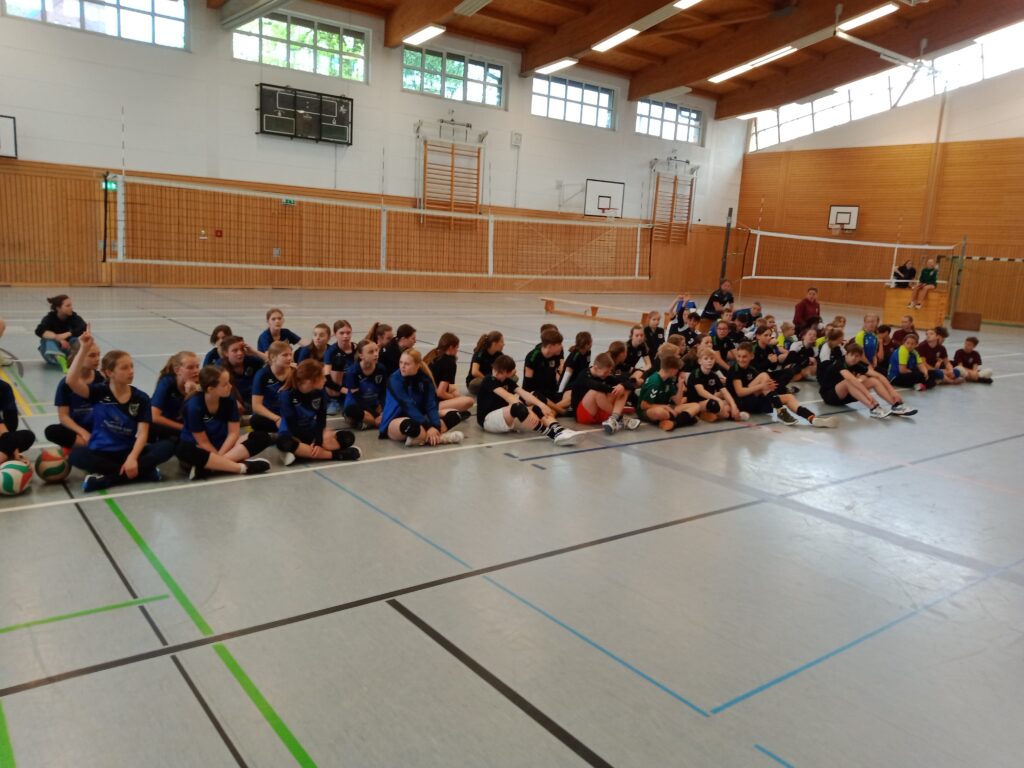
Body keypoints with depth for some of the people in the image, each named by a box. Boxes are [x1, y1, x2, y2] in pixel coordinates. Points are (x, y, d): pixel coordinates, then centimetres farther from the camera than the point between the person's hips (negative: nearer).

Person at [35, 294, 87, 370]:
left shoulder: (73, 316, -14)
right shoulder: (50, 317, -16)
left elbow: (84, 328, -32)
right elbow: (39, 331, -34)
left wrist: (67, 334, -44)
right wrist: (57, 337, -47)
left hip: (68, 348, 1)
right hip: (51, 352, -1)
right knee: (50, 340, -33)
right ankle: (62, 361, -56)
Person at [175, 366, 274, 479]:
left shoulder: (229, 400, -10)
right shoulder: (194, 405, -21)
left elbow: (233, 433, -9)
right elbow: (203, 442, -16)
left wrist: (219, 458, -20)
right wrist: (218, 457, -21)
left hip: (223, 445, 4)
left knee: (262, 437, -18)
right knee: (182, 450, -40)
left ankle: (207, 467, -31)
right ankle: (242, 467, -39)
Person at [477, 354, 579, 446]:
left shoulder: (508, 381, 10)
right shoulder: (489, 381, -13)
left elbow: (523, 393, -7)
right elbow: (507, 396, -29)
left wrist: (541, 405, -24)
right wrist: (527, 411, -41)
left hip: (507, 418, 8)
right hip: (488, 419, -8)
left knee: (537, 408, -15)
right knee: (517, 407, -37)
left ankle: (558, 431, -41)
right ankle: (551, 434, -39)